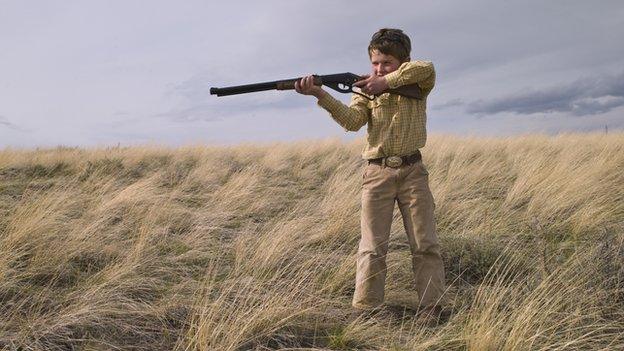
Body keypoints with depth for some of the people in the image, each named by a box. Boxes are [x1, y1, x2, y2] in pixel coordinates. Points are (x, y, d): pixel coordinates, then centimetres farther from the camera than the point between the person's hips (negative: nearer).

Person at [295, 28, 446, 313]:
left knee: (426, 244, 2)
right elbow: (352, 121, -13)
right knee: (372, 248, -2)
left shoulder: (417, 87, 6)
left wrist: (387, 81, -17)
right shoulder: (367, 91, 7)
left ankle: (432, 308, 9)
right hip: (377, 173, 0)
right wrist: (321, 94, -27)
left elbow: (426, 68, -18)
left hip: (412, 171, 0)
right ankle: (365, 311, 3)